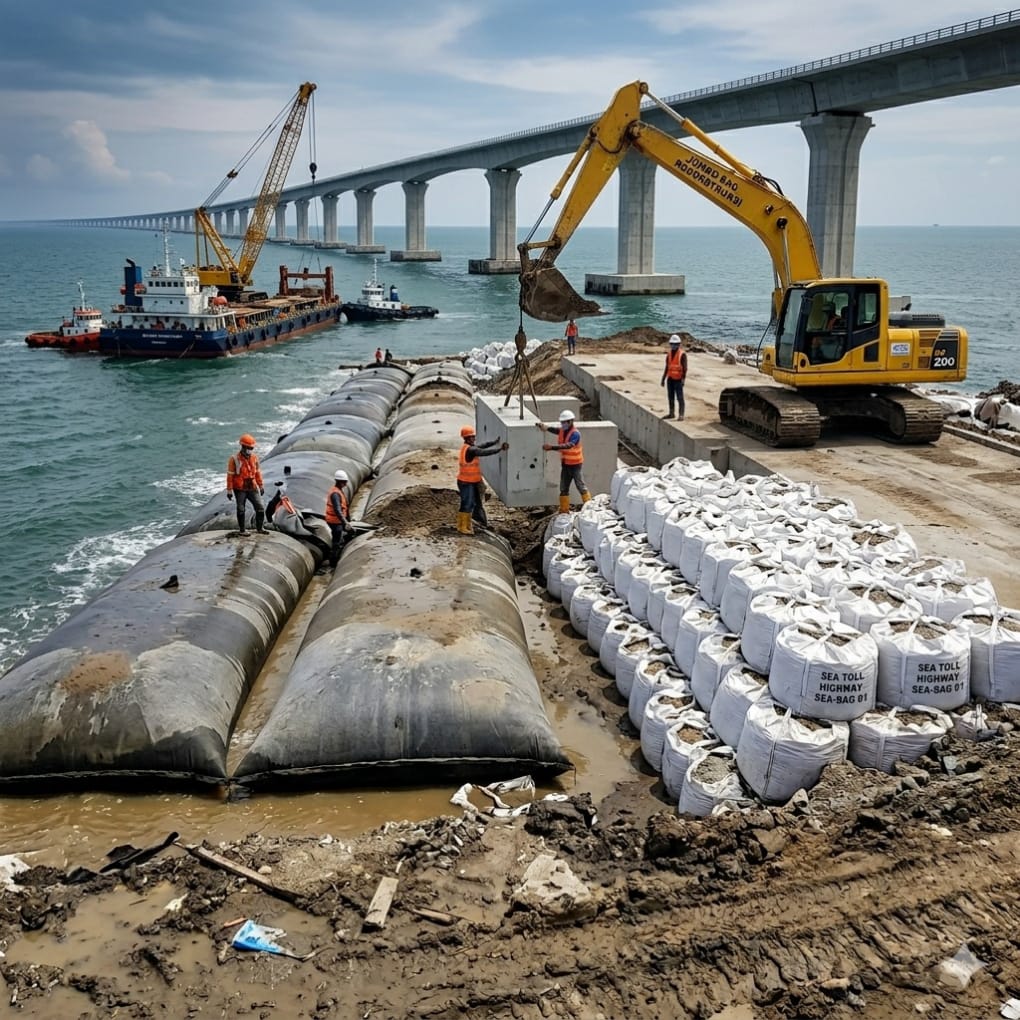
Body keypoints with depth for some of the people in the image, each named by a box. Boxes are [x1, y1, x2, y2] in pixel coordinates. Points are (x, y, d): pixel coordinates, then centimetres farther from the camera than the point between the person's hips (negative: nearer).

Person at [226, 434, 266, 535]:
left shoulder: (254, 458, 3)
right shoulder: (234, 459, -13)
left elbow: (257, 473, 12)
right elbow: (230, 475, -10)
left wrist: (260, 486, 13)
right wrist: (229, 490, -10)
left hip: (252, 488, 4)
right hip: (240, 489, -4)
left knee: (260, 508, 1)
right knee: (240, 510, 7)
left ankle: (260, 528, 15)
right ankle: (242, 530, 19)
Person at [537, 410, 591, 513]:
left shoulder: (575, 434, -21)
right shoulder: (562, 431, 4)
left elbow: (567, 446, -36)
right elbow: (551, 429, -9)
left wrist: (552, 446, -47)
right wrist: (543, 426, -31)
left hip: (575, 465, -8)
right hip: (565, 464, 8)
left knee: (581, 487, -3)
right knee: (563, 489, 12)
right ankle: (564, 511, 21)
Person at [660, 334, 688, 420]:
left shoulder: (682, 354, -9)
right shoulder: (669, 354, 10)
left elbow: (685, 368, -13)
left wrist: (683, 379, -21)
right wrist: (663, 379, 14)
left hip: (678, 380, -6)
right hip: (670, 379, 6)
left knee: (679, 397, -7)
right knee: (671, 397, 11)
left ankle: (681, 415, -6)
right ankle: (671, 413, 20)